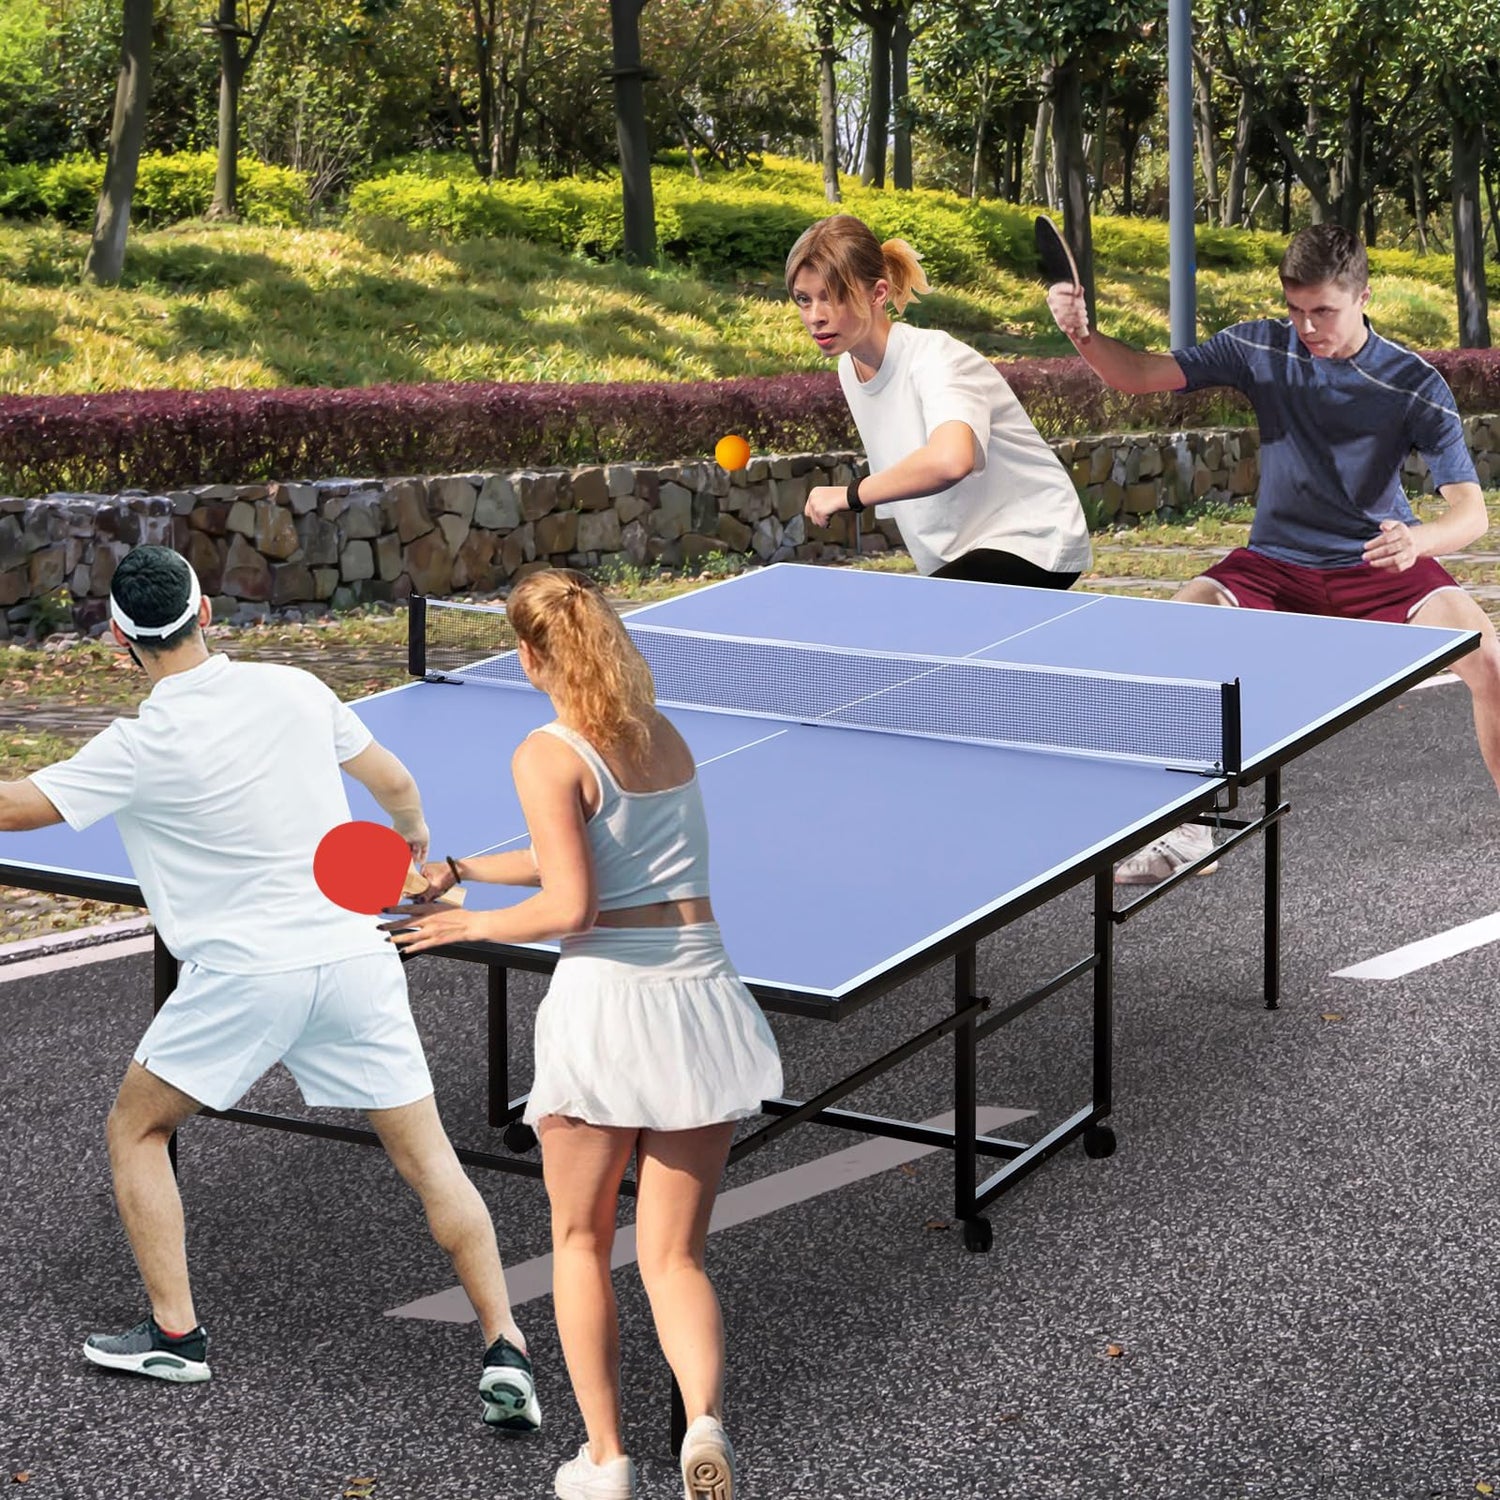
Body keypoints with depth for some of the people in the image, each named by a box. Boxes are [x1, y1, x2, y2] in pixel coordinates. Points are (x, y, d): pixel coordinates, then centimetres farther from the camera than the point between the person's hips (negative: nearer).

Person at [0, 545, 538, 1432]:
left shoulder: (144, 748, -12)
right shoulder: (294, 690, 1)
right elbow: (394, 781, 13)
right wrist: (415, 833, 35)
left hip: (245, 976, -4)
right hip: (355, 958, 4)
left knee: (136, 1128, 19)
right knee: (429, 1158, 8)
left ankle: (176, 1334, 19)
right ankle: (506, 1352, 0)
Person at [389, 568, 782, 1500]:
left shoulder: (549, 756, -8)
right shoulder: (666, 736, 14)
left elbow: (571, 906, -14)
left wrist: (470, 924, 1)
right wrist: (457, 869, 22)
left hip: (607, 1001, -5)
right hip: (703, 1000, 5)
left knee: (581, 1243, 16)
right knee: (675, 1257, 12)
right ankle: (704, 1418, -13)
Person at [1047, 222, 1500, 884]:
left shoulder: (1416, 384, -14)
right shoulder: (1262, 347, -6)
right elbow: (1141, 373, -4)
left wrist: (1419, 541, -42)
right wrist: (1083, 333, -26)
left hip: (1380, 561, -2)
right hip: (1277, 563, 2)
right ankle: (1187, 833, -10)